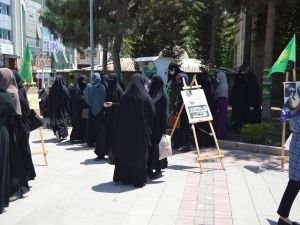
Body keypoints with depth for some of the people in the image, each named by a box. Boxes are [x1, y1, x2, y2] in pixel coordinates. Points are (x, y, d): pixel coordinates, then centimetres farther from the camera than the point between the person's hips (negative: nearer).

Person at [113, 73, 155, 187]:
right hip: (141, 130, -2)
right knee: (140, 154, 7)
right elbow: (152, 114, -9)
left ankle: (122, 177, 24)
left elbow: (120, 115, -1)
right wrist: (149, 129, 4)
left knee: (124, 153, 15)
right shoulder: (146, 97, -11)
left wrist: (121, 130, 7)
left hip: (125, 130, 3)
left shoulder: (125, 97, -4)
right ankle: (138, 179, 11)